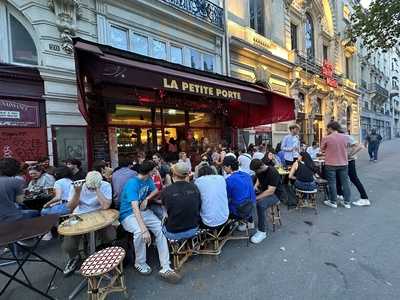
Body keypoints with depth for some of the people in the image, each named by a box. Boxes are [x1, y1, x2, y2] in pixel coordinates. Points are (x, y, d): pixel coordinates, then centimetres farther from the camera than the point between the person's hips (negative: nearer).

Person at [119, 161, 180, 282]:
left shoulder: (148, 179, -1)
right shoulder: (132, 183, -24)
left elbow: (155, 190, 16)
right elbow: (135, 208, -33)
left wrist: (147, 199, -6)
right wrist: (144, 229, -42)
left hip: (143, 211, 6)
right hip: (129, 214, -6)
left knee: (160, 228, -19)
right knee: (139, 232, -35)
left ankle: (165, 268, -14)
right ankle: (140, 263, -5)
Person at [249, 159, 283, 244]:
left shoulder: (272, 172, -26)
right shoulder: (259, 171, -3)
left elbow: (271, 191, -29)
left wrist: (256, 198, -31)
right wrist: (256, 186, -4)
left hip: (275, 193, -7)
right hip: (263, 190, 8)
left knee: (260, 204, -35)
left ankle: (262, 232, -20)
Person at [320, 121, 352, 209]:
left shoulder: (326, 138, -13)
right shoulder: (345, 137, 0)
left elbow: (322, 149, -3)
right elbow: (347, 147, 14)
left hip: (331, 164, -4)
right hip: (343, 163, 4)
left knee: (332, 183, 6)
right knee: (345, 182, 13)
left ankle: (333, 202, 16)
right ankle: (347, 202, 23)